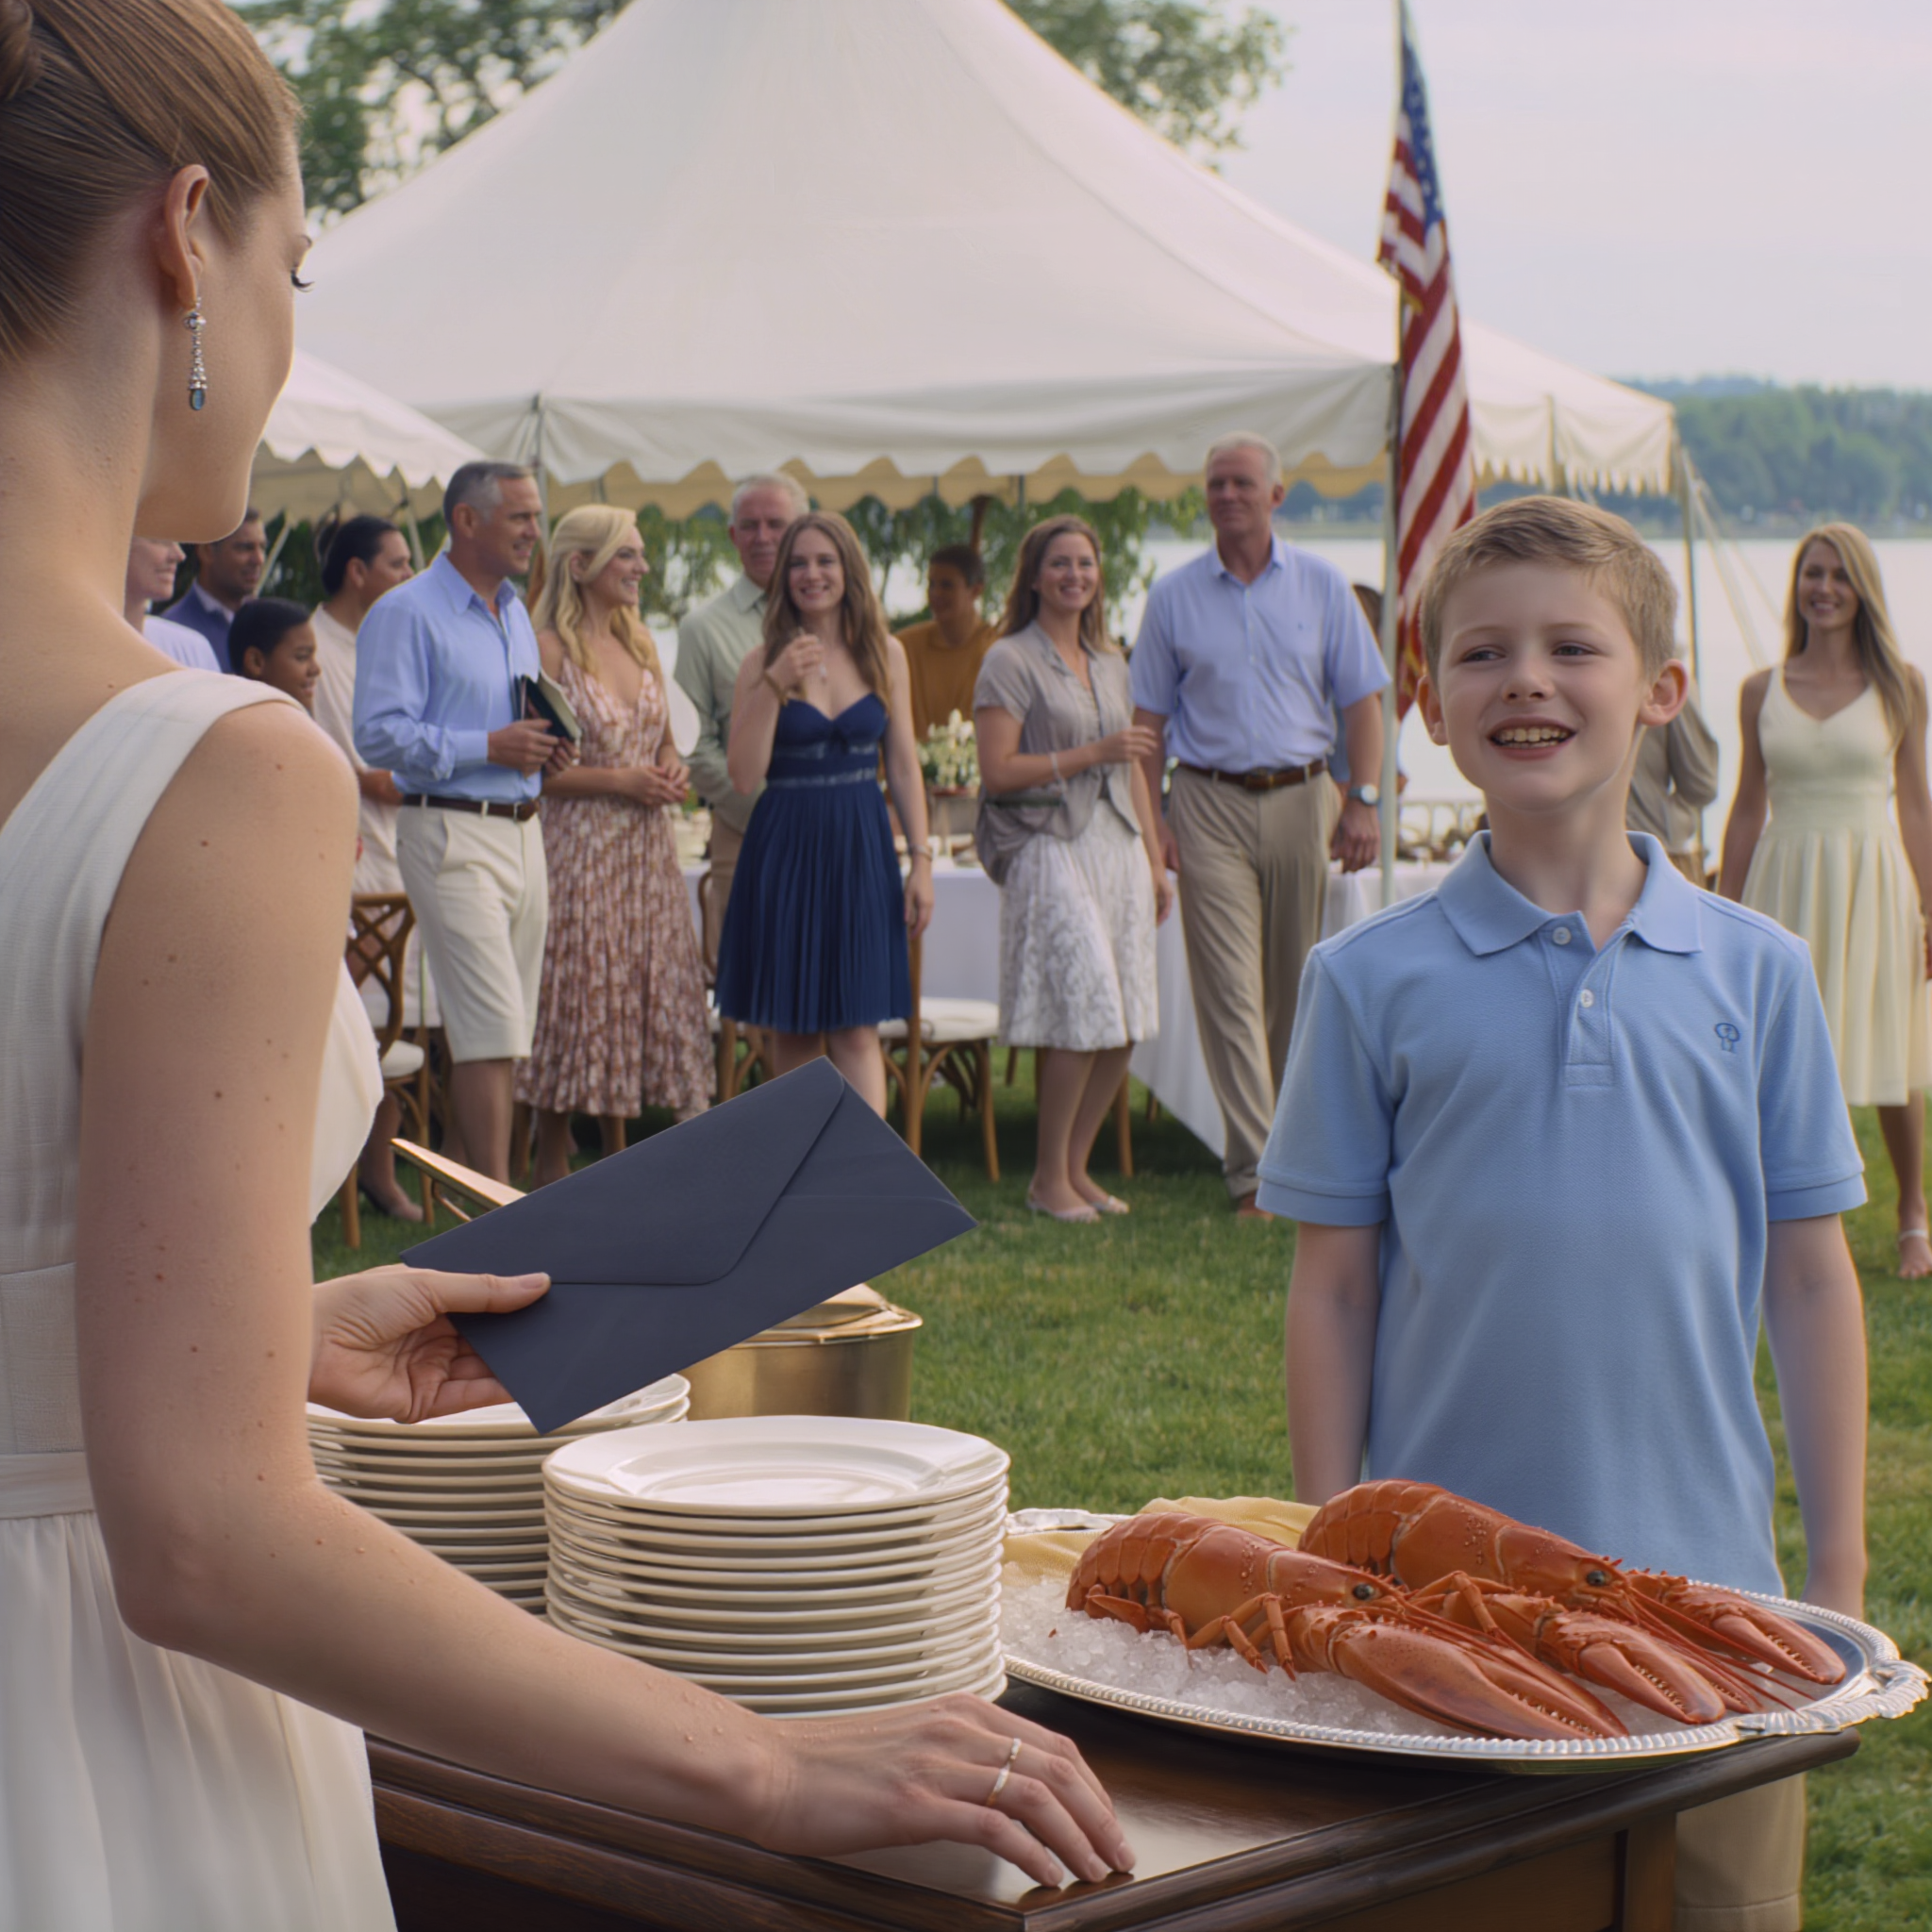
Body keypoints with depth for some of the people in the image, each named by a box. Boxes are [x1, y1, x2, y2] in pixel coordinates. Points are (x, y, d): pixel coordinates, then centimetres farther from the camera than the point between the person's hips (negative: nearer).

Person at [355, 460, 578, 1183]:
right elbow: (378, 732, -16)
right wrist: (487, 748, -18)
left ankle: (480, 1182, 16)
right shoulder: (406, 613, -8)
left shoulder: (515, 612, 19)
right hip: (453, 833, -8)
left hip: (522, 831, 8)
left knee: (508, 1029, 9)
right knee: (490, 1028, -13)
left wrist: (545, 747, 6)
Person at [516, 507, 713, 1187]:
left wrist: (671, 768, 0)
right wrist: (618, 780, -17)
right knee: (577, 995, -3)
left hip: (645, 847, 7)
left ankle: (618, 1157, 19)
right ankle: (551, 1165, 8)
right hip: (579, 844, -7)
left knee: (643, 990, 8)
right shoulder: (547, 649, -10)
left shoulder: (640, 641, 12)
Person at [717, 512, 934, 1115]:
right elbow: (745, 777, -9)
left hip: (861, 847, 1)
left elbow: (903, 766, 8)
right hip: (785, 849, -1)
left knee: (857, 1031, -4)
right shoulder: (763, 663, -1)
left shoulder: (884, 654, 5)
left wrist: (921, 861, 3)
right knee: (792, 1033, 5)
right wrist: (774, 686, -17)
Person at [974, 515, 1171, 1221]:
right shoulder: (1010, 661, -4)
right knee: (1081, 1019, -12)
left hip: (1117, 845, 7)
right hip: (1051, 850, -7)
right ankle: (1048, 1180, 1)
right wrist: (1091, 754, -15)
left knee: (1124, 1026, 3)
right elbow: (998, 770, -12)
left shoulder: (1110, 661, 17)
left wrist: (1155, 859, 19)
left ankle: (1077, 1167, 16)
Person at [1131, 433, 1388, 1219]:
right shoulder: (1174, 596, 5)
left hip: (1300, 800, 1)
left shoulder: (1321, 586, 6)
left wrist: (1363, 801, -4)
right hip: (1210, 805, -1)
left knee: (1294, 984, 7)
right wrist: (1149, 819, -2)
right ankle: (1255, 1170, -10)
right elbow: (1150, 719, 6)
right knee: (1230, 986, -8)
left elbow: (1361, 701, 6)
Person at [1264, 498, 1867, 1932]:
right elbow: (1333, 1286, 2)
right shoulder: (1372, 981, -1)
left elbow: (1811, 1277, 6)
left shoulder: (1756, 973, 3)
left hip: (1703, 1584, 1)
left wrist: (1841, 1577, 4)